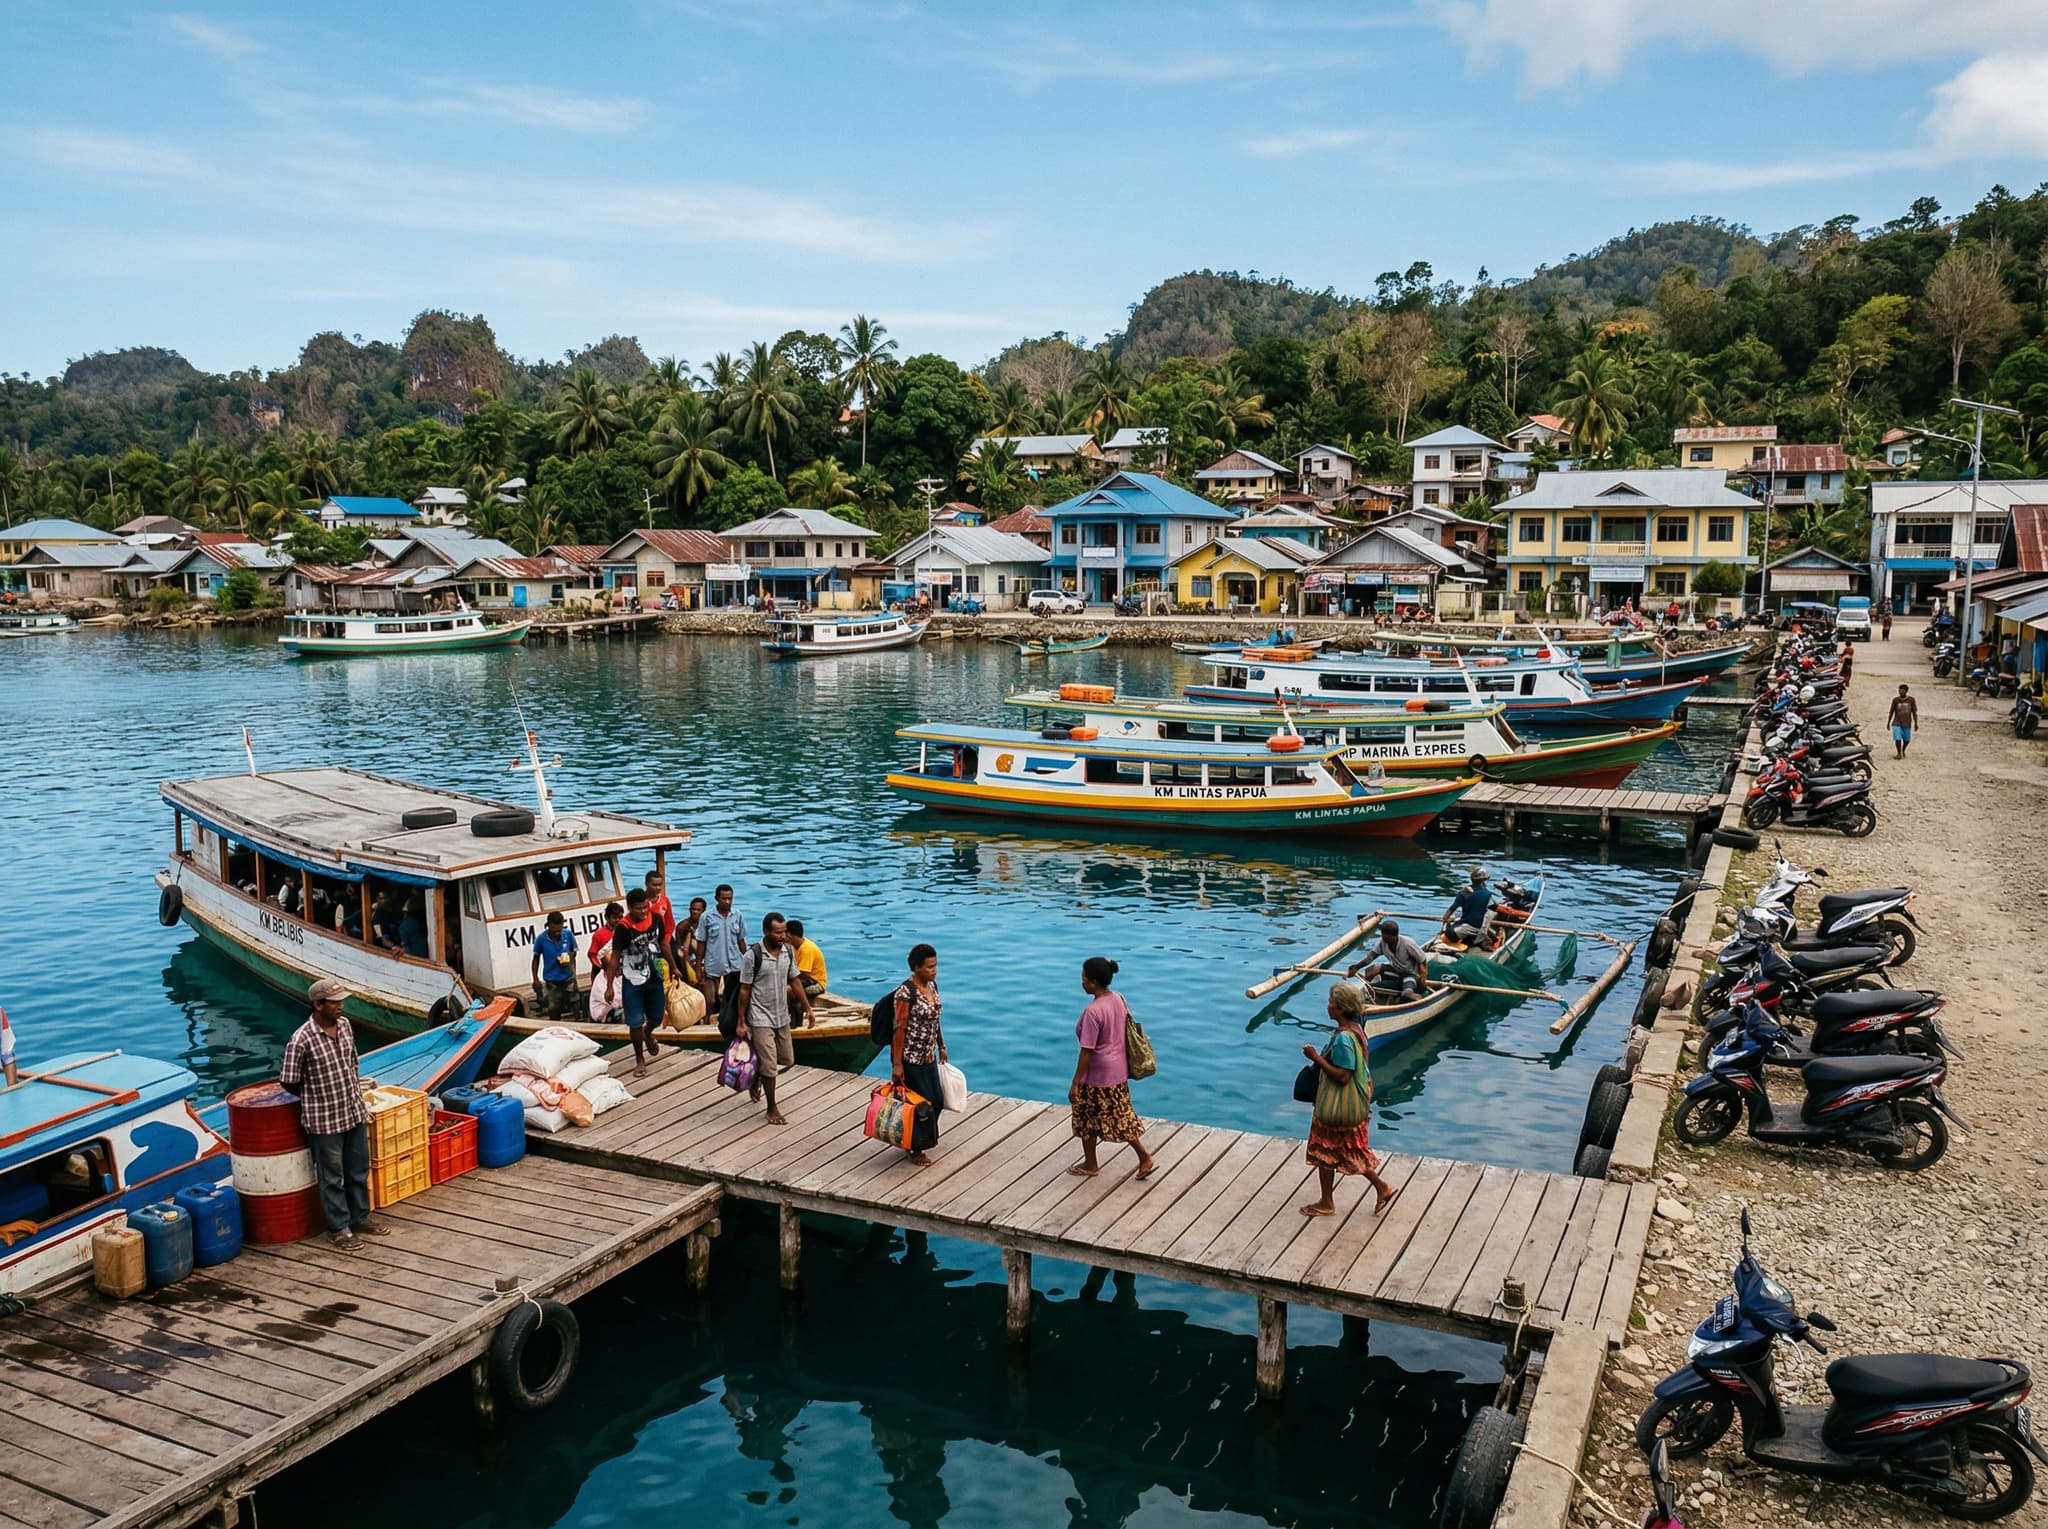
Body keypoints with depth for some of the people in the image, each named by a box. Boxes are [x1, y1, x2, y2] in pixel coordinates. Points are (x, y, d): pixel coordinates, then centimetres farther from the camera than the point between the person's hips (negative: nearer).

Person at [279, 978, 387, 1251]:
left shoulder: (345, 1025, 0)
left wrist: (359, 1100, 13)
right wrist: (316, 1096, 3)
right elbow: (289, 1082, -11)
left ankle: (360, 1218, 33)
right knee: (332, 1177, 9)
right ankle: (339, 1228, 22)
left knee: (359, 1171, 17)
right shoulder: (301, 1040, -21)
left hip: (354, 1113, 6)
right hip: (324, 1120, -6)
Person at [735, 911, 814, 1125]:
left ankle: (757, 1077, 43)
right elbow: (744, 990, -11)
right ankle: (772, 1109, 14)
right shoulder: (753, 955, -18)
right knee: (770, 1066, -3)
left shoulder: (788, 951, -2)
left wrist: (807, 1008, 7)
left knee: (787, 1060, 16)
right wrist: (741, 1023, -9)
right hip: (761, 1019, -6)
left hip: (782, 1017, 6)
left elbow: (794, 981, 9)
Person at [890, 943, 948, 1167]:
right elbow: (900, 1029, -21)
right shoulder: (905, 993, -21)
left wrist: (941, 1046, 21)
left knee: (938, 1100, 14)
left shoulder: (932, 985, 4)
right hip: (910, 1058, -8)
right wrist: (897, 1064, -20)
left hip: (928, 1056, 8)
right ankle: (915, 1150, 19)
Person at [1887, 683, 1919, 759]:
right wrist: (1888, 722, 10)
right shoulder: (1895, 700, -2)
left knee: (1907, 739, 9)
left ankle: (1903, 751, 37)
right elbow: (1891, 712, 7)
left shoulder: (1911, 700, -1)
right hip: (1897, 723, -1)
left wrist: (1916, 723, 2)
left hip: (1907, 724, 1)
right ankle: (1899, 753, 4)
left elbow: (1914, 712, 4)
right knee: (1897, 739, -13)